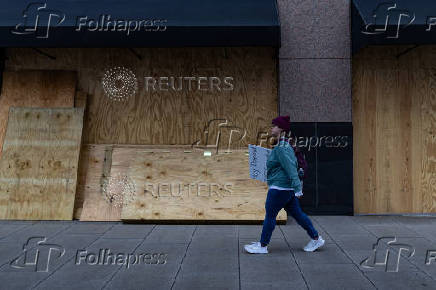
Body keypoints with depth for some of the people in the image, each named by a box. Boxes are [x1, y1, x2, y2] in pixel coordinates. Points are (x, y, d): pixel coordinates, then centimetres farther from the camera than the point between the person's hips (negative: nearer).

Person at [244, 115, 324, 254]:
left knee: (270, 215, 1)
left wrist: (297, 188, -26)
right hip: (287, 188, 10)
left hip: (279, 188, -10)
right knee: (297, 214, 16)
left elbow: (291, 168, -24)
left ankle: (262, 246, 12)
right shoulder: (286, 146, 13)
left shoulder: (281, 148, -18)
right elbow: (294, 164, 20)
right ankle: (316, 238, 24)